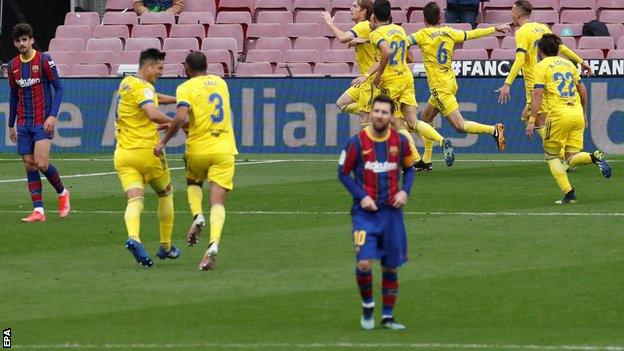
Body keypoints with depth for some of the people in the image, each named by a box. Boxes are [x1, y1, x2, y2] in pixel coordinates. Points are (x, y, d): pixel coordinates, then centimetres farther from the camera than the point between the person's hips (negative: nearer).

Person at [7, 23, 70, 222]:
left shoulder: (43, 60, -7)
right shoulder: (13, 66, 9)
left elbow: (58, 88, -6)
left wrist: (53, 115, -16)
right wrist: (11, 125, 18)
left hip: (43, 122, -5)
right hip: (23, 124, 5)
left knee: (41, 164, -14)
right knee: (29, 165, 0)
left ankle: (62, 193, 13)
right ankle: (38, 210, 1)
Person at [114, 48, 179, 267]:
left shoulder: (127, 83, 16)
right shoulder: (142, 87, -13)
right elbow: (153, 114, -30)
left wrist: (177, 99, 29)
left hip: (123, 153, 6)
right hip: (147, 150, -6)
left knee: (135, 199, -9)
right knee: (166, 193, 17)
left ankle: (133, 237, -38)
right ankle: (165, 247, 23)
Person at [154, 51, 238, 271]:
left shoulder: (186, 88, -5)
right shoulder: (220, 82, 12)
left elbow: (181, 116, -21)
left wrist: (164, 141, -12)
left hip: (198, 150, -2)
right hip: (224, 149, 3)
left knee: (193, 183, 28)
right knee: (218, 202, -4)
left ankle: (197, 216, 1)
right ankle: (213, 243, -25)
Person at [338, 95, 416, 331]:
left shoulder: (400, 141, 1)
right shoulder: (357, 142, -7)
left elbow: (409, 168, 16)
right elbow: (343, 173, 1)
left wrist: (405, 191, -2)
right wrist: (361, 196, -11)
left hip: (392, 211, 3)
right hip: (365, 212, -3)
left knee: (391, 267, 7)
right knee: (364, 262, -17)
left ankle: (387, 317, 20)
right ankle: (367, 307, 8)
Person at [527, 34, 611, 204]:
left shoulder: (541, 66, 1)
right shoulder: (568, 64, 18)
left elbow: (538, 94, -8)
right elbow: (582, 90, 21)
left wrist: (532, 120, -10)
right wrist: (584, 112, 32)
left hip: (558, 114, -5)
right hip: (577, 114, 5)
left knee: (551, 156, 10)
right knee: (572, 159, 9)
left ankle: (568, 193, -4)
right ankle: (594, 157, -23)